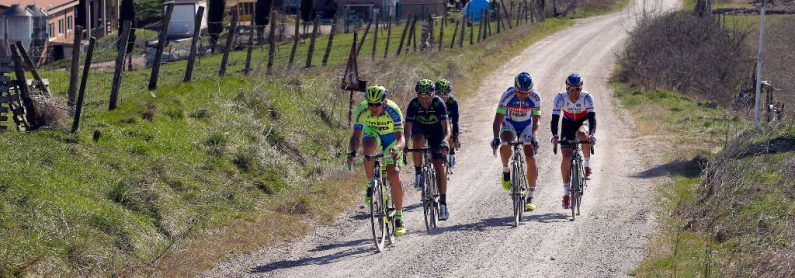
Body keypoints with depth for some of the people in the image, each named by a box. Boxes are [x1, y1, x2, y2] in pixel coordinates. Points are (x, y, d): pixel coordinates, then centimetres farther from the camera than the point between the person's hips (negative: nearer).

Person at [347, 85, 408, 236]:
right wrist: (352, 152, -47)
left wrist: (396, 149, -58)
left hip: (391, 138, -1)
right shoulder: (362, 110, -28)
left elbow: (401, 138, -36)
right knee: (368, 147, -37)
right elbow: (356, 136, -27)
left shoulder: (393, 110, -33)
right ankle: (371, 185, -15)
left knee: (394, 176, -16)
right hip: (372, 133, 1)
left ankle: (399, 217, -3)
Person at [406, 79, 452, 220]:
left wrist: (444, 142, -52)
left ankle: (443, 203, -10)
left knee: (440, 165, -12)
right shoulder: (413, 104, -27)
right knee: (418, 141, -37)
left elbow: (446, 126, -34)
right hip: (420, 128, 1)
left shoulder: (438, 103, -29)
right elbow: (408, 126, -29)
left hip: (436, 130, -1)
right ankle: (418, 173, -15)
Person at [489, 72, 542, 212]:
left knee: (531, 159, -12)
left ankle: (530, 197, -6)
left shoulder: (535, 97, -24)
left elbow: (536, 122, -21)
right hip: (510, 124, -1)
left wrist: (533, 137, -38)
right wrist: (496, 137, -41)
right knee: (505, 145, -34)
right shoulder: (507, 95, -28)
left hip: (526, 126, 1)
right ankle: (506, 170, -4)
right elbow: (498, 119, -27)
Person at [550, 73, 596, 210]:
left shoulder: (587, 97, -28)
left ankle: (587, 165, -13)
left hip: (583, 122, -1)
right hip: (568, 123, 1)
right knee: (566, 157, -12)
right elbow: (555, 119, -32)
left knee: (582, 135, -38)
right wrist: (555, 135, -50)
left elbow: (592, 118, -35)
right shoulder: (560, 97, -26)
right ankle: (566, 192, -1)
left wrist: (592, 134, -53)